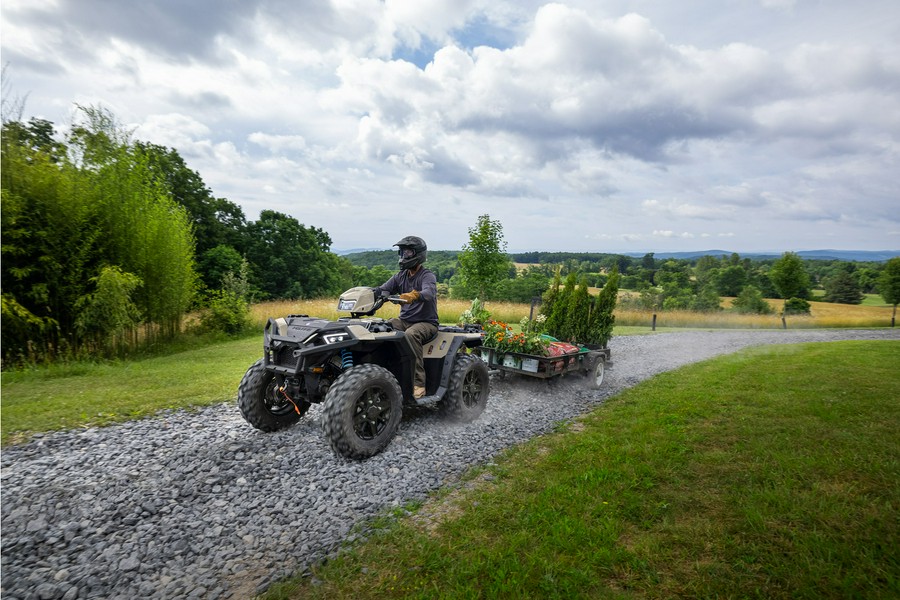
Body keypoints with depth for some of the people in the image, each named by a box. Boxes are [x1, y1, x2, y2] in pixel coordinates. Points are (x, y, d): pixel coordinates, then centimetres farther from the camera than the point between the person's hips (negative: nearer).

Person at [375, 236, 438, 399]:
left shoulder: (428, 276, -7)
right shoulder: (400, 276, 13)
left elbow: (429, 293, -30)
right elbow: (382, 289, 0)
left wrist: (414, 295, -52)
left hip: (426, 322, -6)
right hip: (405, 320, 6)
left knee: (410, 334, -37)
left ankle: (418, 383, -33)